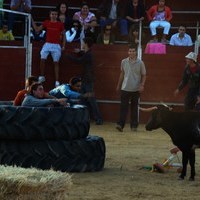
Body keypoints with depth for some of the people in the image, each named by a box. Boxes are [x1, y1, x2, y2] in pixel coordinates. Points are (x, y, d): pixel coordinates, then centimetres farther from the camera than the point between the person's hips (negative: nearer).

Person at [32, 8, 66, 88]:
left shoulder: (60, 24, 1)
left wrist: (63, 46, 1)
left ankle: (57, 81, 0)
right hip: (47, 44, 1)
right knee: (42, 59, -11)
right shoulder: (46, 23, 5)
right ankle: (41, 77, 5)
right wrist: (32, 20, 1)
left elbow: (63, 35, 8)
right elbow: (37, 29, 9)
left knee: (56, 62, -1)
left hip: (56, 45, -1)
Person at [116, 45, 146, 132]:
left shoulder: (140, 63, -3)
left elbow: (143, 75, 2)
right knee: (123, 107, -8)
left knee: (134, 107, 7)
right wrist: (118, 85, 19)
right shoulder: (124, 62, 3)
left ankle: (134, 126, 13)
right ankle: (120, 125, -14)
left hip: (136, 89, -1)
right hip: (125, 88, 1)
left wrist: (142, 85, -12)